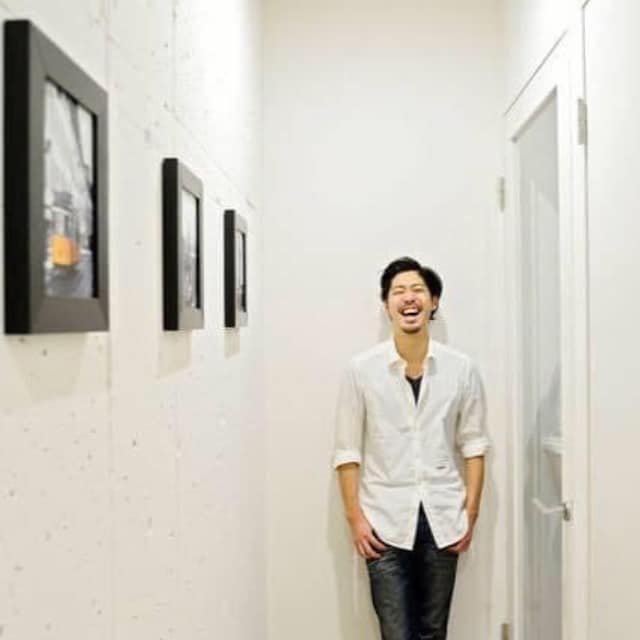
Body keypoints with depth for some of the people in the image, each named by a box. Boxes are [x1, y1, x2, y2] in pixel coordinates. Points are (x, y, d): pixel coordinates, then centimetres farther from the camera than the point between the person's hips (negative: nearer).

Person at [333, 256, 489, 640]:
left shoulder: (462, 369, -1)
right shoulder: (362, 370, -6)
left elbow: (473, 445, 3)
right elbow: (348, 450, -2)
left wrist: (470, 514, 0)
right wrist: (355, 517, -5)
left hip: (442, 520, 2)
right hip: (385, 522, -1)